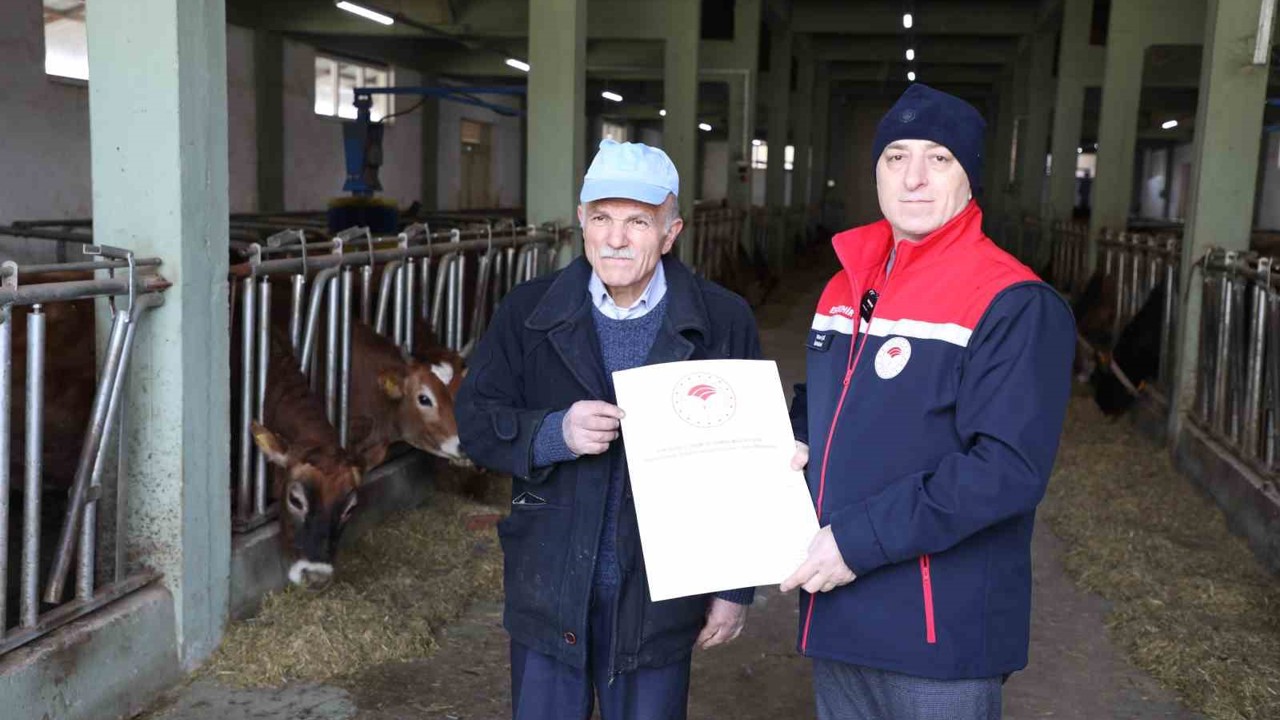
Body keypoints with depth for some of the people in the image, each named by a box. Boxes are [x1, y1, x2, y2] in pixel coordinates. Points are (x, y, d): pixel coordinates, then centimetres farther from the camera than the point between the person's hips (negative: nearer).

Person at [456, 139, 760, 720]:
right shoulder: (529, 312, 0)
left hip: (658, 599, -1)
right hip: (547, 590, 2)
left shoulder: (723, 323, -5)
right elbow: (475, 420, 1)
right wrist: (554, 434, -18)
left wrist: (736, 587, -1)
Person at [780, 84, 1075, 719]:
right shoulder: (846, 286, 9)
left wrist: (859, 541, -23)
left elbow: (1009, 469, -22)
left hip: (943, 630, -7)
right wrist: (793, 444, -1)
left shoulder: (1014, 306, -15)